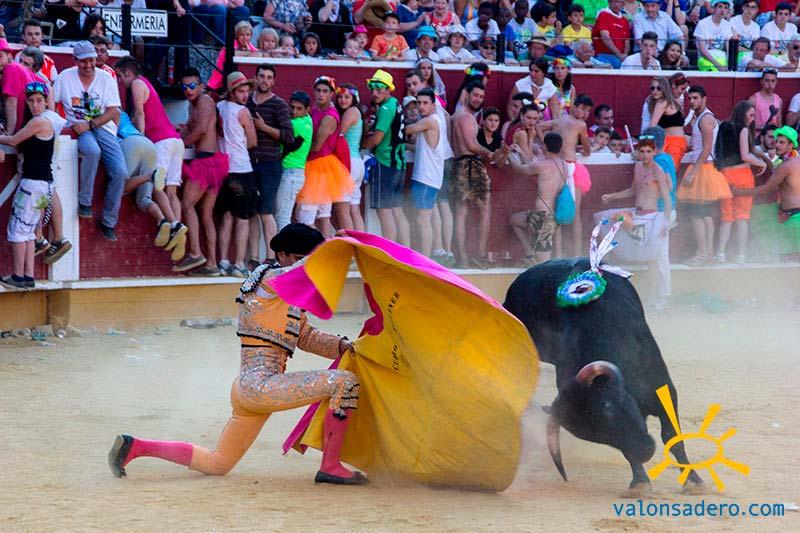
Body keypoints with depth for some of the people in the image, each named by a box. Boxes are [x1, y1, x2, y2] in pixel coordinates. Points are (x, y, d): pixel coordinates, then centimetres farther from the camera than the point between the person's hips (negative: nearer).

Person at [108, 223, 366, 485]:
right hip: (261, 383, -10)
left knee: (217, 464, 21)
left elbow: (305, 336, 21)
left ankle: (135, 446, 21)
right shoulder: (271, 279, -9)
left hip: (248, 388, 10)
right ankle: (330, 467, -12)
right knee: (346, 382, -17)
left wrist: (340, 345, 6)